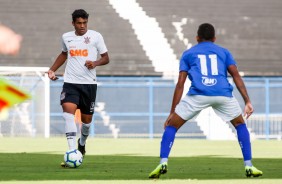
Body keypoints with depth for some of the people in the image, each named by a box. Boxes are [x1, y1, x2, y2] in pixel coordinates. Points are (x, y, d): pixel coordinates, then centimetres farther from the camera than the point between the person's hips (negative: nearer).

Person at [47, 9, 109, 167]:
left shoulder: (95, 36, -2)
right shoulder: (66, 37, 7)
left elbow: (106, 58, 3)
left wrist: (95, 63, -18)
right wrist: (52, 70, 17)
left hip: (89, 83, -1)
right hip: (71, 82, 1)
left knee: (87, 119, 9)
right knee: (68, 111, -23)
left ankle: (82, 143, 43)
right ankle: (72, 152, -29)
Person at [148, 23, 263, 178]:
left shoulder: (188, 53, 23)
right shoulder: (223, 52, 26)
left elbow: (180, 84, 14)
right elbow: (236, 75, 10)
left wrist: (172, 112, 13)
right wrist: (247, 102, 5)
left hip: (198, 95, -1)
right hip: (223, 94, 1)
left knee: (172, 126, 14)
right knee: (240, 125, 25)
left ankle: (163, 163, -5)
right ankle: (248, 166, 16)